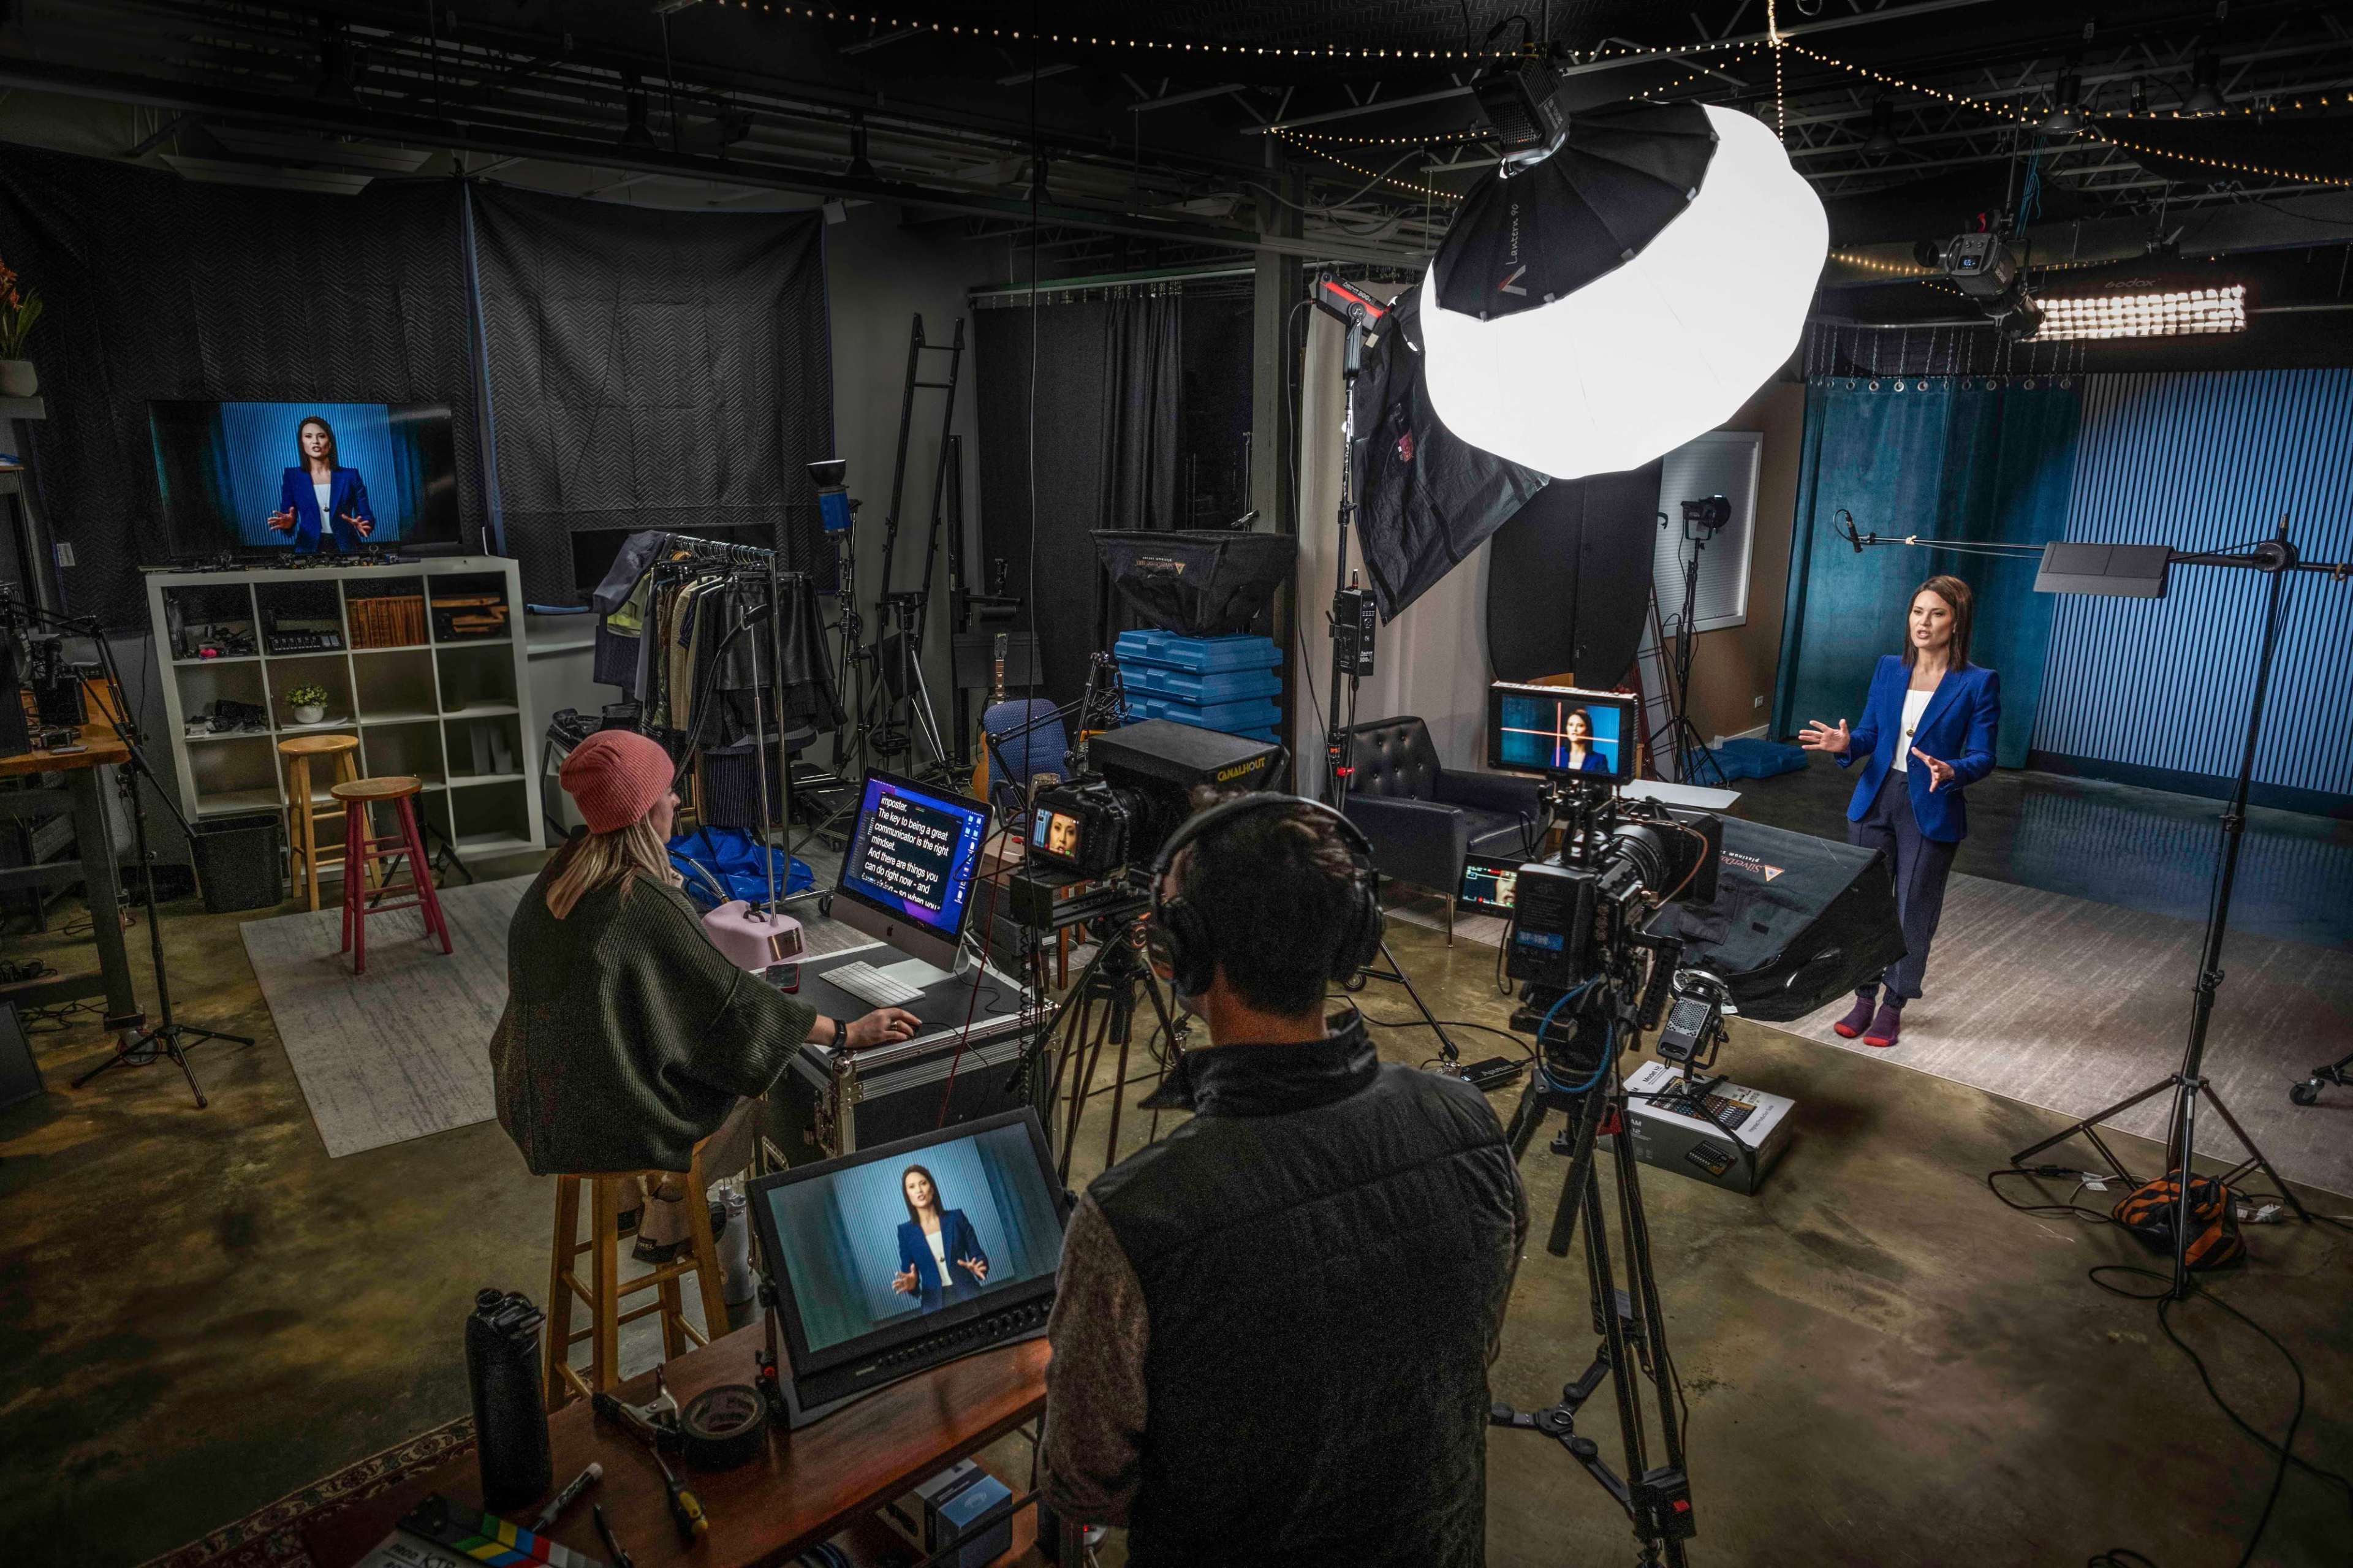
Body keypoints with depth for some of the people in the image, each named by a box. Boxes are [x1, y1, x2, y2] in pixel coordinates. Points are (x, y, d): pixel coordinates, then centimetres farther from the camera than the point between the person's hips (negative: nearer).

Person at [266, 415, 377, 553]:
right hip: (308, 549, -1)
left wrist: (362, 526, -19)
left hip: (346, 548, 1)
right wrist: (288, 523, -17)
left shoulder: (350, 476, 7)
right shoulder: (292, 476, 8)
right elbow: (288, 519, 6)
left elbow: (367, 517, 3)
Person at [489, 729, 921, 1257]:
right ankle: (667, 1224, 23)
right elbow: (733, 998, -22)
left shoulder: (562, 874, -3)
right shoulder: (647, 905, -27)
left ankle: (632, 1198, 33)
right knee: (748, 1086, 15)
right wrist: (848, 1032, -16)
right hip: (604, 1119, -8)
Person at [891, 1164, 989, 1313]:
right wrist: (911, 1284, -15)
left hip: (968, 1295, 0)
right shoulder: (906, 1231, 7)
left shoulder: (956, 1218, 6)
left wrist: (977, 1268, -16)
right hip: (934, 1304, 0)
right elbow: (909, 1274, 7)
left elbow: (979, 1256, 6)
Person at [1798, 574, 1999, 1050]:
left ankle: (1893, 1006, 22)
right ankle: (1864, 998, 25)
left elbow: (1983, 757, -8)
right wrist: (1846, 744, -14)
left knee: (1913, 912, 7)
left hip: (1931, 811, -3)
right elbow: (1870, 732, 8)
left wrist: (1951, 772, -28)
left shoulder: (1978, 683, -8)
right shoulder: (1889, 668, 4)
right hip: (1875, 801, 4)